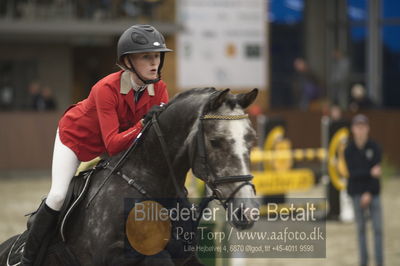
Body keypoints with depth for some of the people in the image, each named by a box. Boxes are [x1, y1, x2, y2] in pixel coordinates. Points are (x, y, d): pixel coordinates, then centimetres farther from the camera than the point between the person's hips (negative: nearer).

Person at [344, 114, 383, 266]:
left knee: (377, 228, -6)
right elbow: (352, 173, -12)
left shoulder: (374, 148, -4)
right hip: (357, 192, 1)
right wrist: (370, 173, -27)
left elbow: (377, 171, -8)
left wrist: (369, 193, -13)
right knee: (361, 228, 6)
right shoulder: (349, 150, -2)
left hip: (373, 192, -1)